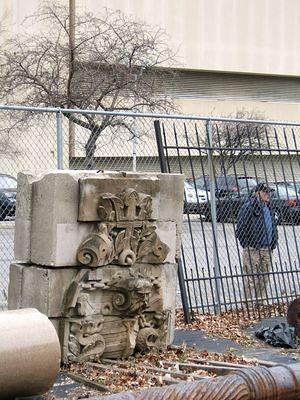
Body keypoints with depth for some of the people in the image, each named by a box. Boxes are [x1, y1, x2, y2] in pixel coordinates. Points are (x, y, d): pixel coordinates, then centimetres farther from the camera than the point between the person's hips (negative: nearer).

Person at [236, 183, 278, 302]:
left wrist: (273, 245, 16)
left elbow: (273, 228, 25)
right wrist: (247, 246, -13)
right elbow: (240, 230, -14)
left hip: (267, 250, 8)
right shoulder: (248, 208, -10)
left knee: (264, 279, 12)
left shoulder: (268, 208, 16)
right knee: (251, 280, -6)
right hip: (253, 250, -8)